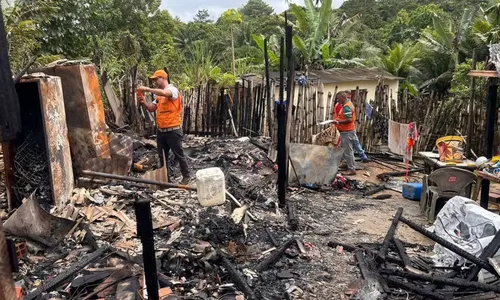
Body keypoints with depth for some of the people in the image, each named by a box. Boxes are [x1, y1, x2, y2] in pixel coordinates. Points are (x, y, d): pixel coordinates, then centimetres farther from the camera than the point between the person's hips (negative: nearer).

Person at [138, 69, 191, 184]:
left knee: (179, 155, 4)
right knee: (162, 156, 13)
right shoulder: (158, 94, 14)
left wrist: (147, 89, -25)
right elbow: (152, 108, 16)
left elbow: (164, 93, -33)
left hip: (173, 130, -8)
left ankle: (186, 176, 17)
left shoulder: (173, 89, -10)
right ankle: (166, 177, 25)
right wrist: (144, 102, -4)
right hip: (160, 130, 8)